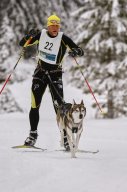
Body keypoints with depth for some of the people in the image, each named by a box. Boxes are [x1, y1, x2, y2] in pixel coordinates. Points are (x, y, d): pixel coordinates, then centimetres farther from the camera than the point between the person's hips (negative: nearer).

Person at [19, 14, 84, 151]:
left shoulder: (63, 39, -11)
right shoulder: (41, 35, -3)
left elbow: (81, 52, -12)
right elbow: (22, 44, 4)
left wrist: (75, 52, -36)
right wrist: (29, 36, -17)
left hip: (55, 74, -3)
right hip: (40, 73, 3)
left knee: (59, 106, -11)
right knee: (34, 105, -2)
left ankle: (65, 137, -8)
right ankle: (33, 134, 11)